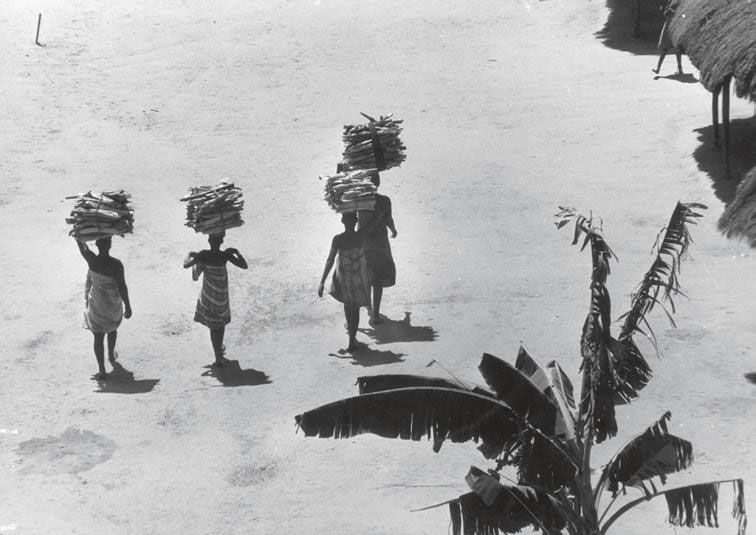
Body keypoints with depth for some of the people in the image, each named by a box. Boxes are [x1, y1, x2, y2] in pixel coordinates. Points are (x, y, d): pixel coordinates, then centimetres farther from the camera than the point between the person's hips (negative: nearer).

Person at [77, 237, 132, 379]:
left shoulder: (92, 260, -21)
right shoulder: (116, 264, -25)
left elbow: (79, 241, -8)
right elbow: (122, 287, -21)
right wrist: (128, 306, -10)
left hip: (95, 303, 0)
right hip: (113, 303, 0)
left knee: (98, 337, 8)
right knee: (112, 327, 30)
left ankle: (101, 369, 2)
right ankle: (111, 354, 51)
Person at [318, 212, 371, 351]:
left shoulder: (337, 239, -23)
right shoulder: (362, 237, -20)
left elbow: (330, 261, -20)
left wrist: (322, 282, -14)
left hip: (343, 276, 1)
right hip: (359, 276, -1)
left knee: (347, 302, 29)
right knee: (356, 308, 12)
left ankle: (350, 328, 54)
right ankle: (352, 342, 9)